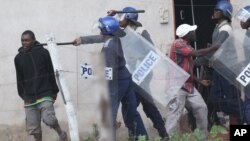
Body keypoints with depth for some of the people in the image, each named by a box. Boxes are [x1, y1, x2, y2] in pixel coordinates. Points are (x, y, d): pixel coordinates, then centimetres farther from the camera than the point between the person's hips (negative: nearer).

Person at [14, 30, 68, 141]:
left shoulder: (43, 53, -1)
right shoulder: (18, 58, 5)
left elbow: (51, 73, 3)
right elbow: (20, 79, 11)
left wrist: (54, 91, 4)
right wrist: (23, 96, 6)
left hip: (45, 94, -3)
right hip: (29, 98, 3)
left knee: (48, 119, -18)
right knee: (33, 127, 3)